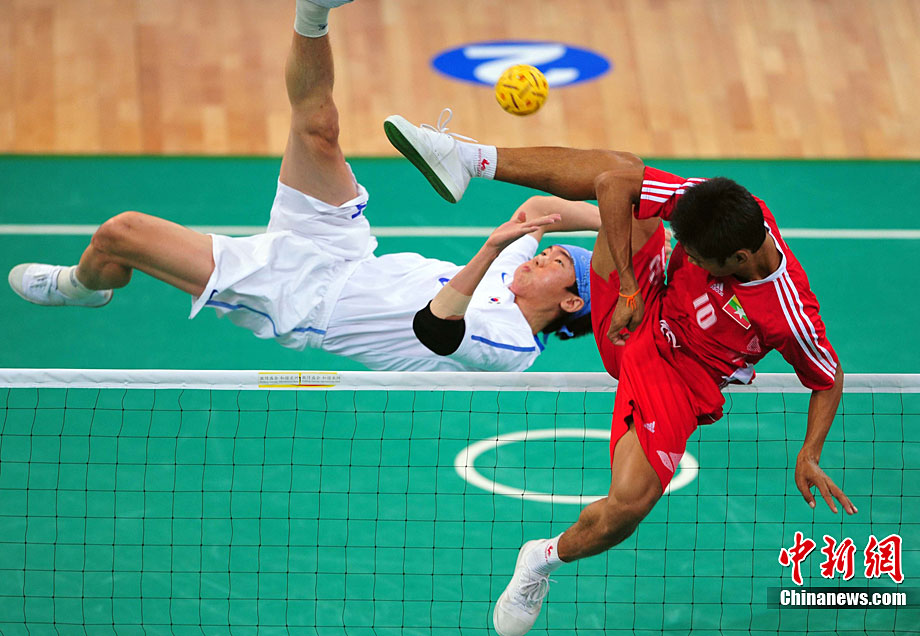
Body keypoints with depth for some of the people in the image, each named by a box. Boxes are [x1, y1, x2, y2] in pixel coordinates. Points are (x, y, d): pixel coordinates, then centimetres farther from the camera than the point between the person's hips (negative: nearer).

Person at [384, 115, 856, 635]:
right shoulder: (718, 205, -24)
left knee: (630, 502, -27)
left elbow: (830, 381, -12)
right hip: (638, 318, 4)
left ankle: (545, 560, 7)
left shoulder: (790, 314, -31)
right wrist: (629, 287, -17)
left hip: (677, 378, -4)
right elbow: (613, 182, -18)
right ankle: (470, 160, 0)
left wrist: (809, 456, -21)